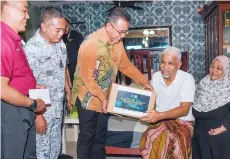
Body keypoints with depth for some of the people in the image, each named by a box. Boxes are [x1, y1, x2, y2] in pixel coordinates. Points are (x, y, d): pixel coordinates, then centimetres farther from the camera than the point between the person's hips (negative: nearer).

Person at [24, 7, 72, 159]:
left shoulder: (60, 43, 1)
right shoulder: (32, 49, -23)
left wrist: (69, 92, 19)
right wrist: (37, 115, -19)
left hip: (58, 106, 7)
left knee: (56, 147, 20)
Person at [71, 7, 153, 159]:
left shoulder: (118, 43, 0)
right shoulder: (91, 43, -22)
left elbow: (126, 65, 12)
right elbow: (87, 77, -22)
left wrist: (145, 82, 9)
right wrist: (102, 98, -19)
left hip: (105, 98, 7)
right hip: (88, 98, -6)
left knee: (101, 137, 15)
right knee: (87, 137, 4)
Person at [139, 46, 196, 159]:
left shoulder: (187, 78, -11)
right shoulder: (155, 76, 4)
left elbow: (184, 109, -19)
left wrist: (160, 115, -32)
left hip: (182, 121, -3)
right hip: (160, 120, 3)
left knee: (177, 143, -35)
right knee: (149, 138, -31)